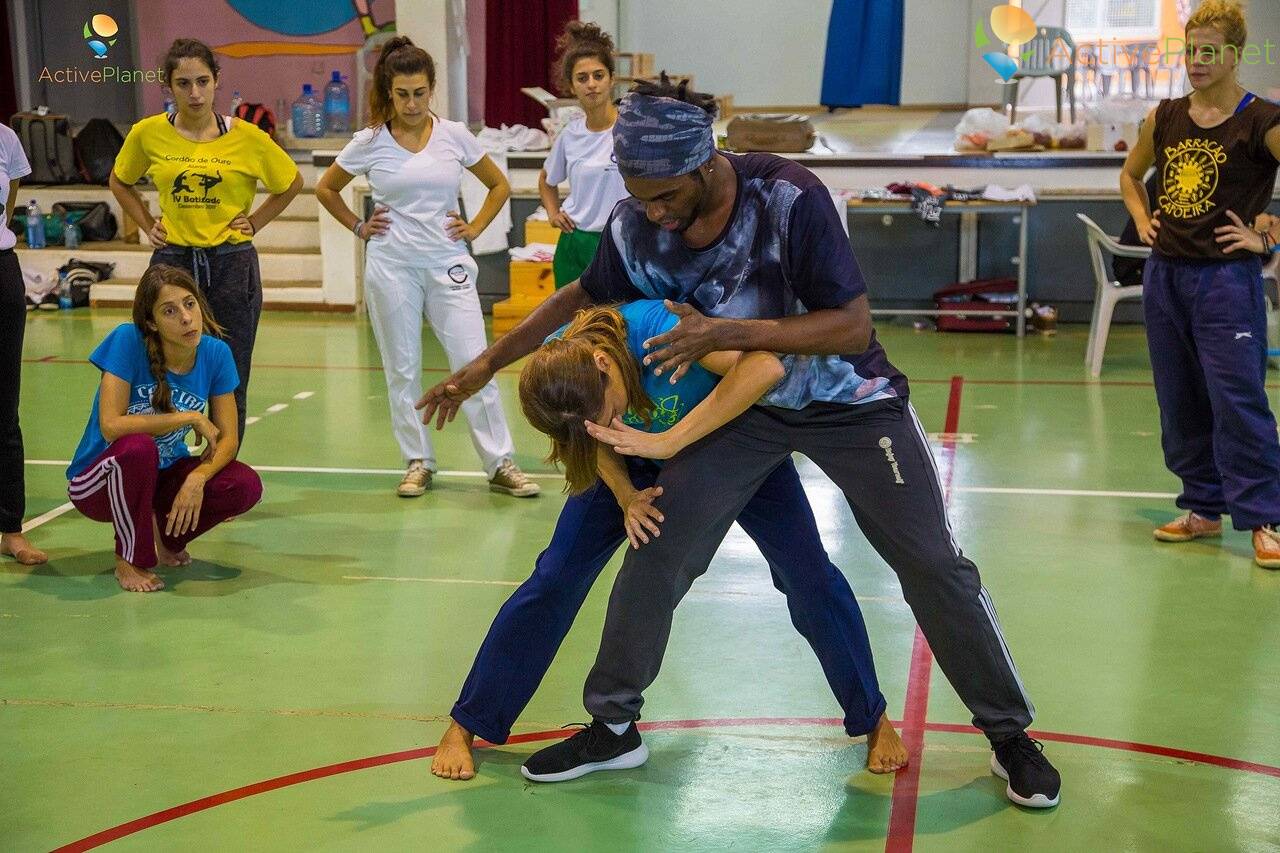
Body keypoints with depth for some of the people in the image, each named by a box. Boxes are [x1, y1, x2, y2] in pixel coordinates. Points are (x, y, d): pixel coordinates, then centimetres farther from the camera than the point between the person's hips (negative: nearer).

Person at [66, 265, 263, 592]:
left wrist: (197, 478, -29)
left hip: (164, 476, 4)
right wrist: (191, 418, -24)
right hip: (98, 482, -4)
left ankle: (162, 533, 8)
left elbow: (228, 438, -9)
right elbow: (111, 426, -31)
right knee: (138, 447, -38)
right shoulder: (128, 341, -23)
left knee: (246, 486, -21)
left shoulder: (216, 354, -11)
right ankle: (130, 560, -13)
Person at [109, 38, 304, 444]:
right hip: (172, 261, 1)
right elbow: (119, 183, 18)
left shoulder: (246, 137, -5)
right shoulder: (148, 134, -2)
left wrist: (255, 222, 3)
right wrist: (148, 225, 6)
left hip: (232, 265, -1)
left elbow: (292, 183, 11)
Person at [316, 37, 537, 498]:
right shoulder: (369, 143, 1)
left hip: (447, 265, 0)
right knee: (402, 370, 6)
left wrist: (474, 228, 4)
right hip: (392, 266, 0)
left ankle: (500, 464, 3)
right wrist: (358, 227, 6)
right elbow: (325, 189, 15)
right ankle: (417, 463, 18)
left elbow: (499, 185, 14)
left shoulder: (455, 136, 2)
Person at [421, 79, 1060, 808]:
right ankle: (612, 727, 12)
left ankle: (1010, 735, 17)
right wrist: (484, 366, 4)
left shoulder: (790, 198, -30)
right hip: (746, 404, 3)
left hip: (850, 401, -3)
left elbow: (854, 327, -28)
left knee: (935, 566, -2)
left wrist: (728, 332, -36)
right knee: (657, 555, -7)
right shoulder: (636, 227, -17)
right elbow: (580, 298, 3)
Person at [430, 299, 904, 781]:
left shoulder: (658, 329, -44)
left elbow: (766, 365, -56)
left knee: (809, 577, -10)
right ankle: (465, 727, 9)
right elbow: (597, 444, -9)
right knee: (556, 575, -7)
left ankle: (873, 719, 15)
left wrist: (668, 441, -55)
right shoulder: (554, 369, -28)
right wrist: (626, 498, -28)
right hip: (638, 462, 3)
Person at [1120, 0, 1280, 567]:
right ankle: (1203, 510, 22)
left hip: (1226, 279, -6)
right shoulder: (1164, 119, 9)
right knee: (1180, 404, 10)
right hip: (1164, 276, 6)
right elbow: (1131, 175, 27)